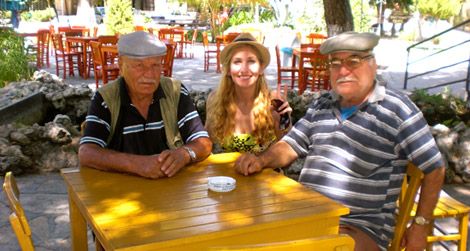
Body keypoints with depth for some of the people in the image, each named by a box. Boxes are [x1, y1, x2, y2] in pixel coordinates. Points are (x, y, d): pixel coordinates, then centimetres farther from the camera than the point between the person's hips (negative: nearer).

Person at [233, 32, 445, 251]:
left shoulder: (397, 109, -3)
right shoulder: (322, 105, 15)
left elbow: (434, 168, 0)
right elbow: (290, 146, 17)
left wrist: (420, 226, -2)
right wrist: (261, 161, -4)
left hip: (361, 226, -4)